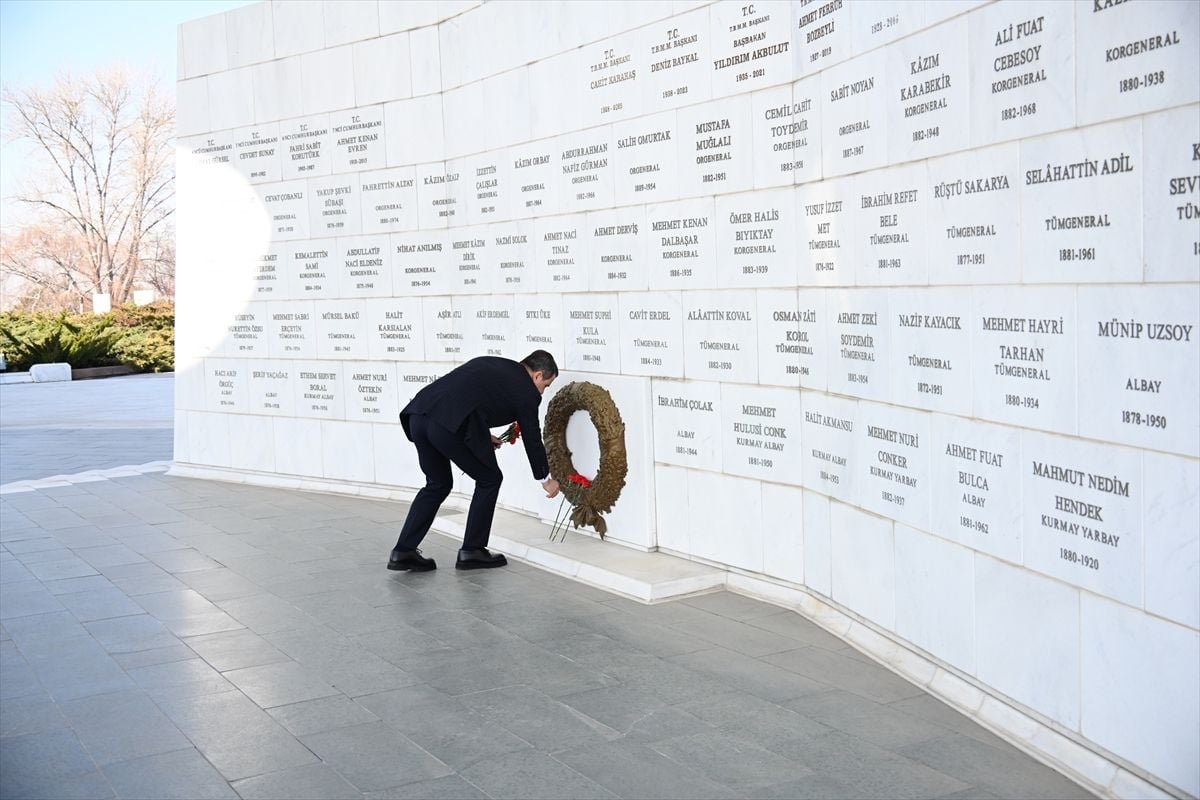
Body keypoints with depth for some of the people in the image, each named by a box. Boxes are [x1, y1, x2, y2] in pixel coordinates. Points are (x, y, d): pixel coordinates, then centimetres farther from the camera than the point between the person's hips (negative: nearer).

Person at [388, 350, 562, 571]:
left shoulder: (489, 363, 30)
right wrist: (546, 479, 33)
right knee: (489, 480, 15)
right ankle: (472, 551, 18)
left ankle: (403, 552, 18)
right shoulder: (526, 391, 11)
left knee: (438, 484, 23)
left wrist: (481, 436, 36)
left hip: (419, 413, 7)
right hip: (450, 424, -7)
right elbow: (532, 439, 19)